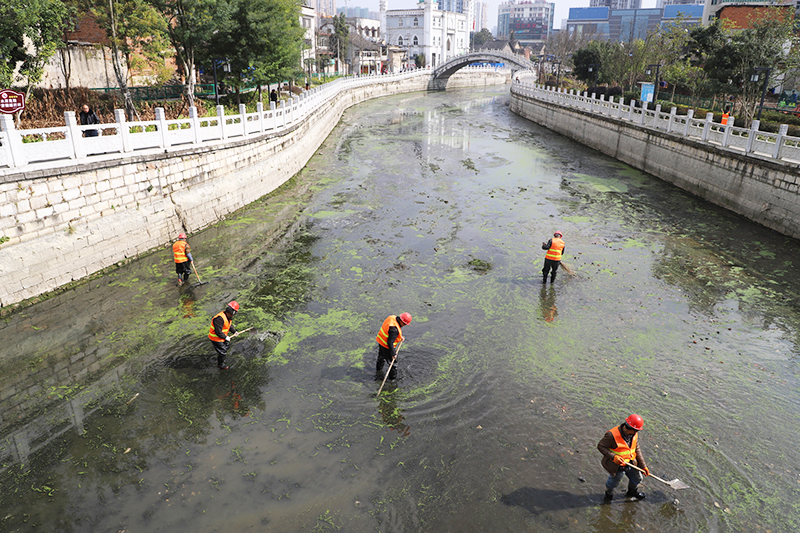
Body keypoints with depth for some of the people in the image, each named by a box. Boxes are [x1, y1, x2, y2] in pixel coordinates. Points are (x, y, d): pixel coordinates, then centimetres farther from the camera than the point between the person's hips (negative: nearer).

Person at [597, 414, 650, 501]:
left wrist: (643, 466, 0)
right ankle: (608, 493, 53)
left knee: (637, 479, 26)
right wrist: (613, 456, -34)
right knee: (613, 482, 18)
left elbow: (637, 450, 0)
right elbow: (600, 446, -24)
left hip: (631, 463, 6)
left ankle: (632, 492, 59)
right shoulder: (612, 435, -33)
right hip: (617, 466, -6)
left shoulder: (634, 434, -11)